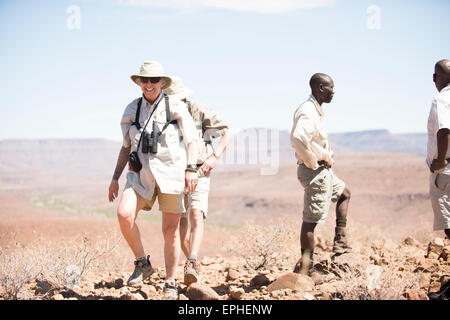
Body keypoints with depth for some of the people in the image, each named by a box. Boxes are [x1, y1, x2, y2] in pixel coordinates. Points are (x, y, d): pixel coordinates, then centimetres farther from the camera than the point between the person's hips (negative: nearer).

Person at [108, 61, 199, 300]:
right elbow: (126, 147, 19)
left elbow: (191, 141, 3)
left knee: (171, 230, 1)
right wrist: (115, 178, 14)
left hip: (170, 173, -2)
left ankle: (171, 283, 15)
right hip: (141, 175, 2)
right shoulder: (132, 110, 12)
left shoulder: (176, 107, 3)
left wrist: (191, 168, -12)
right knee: (124, 214, -23)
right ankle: (142, 264, -3)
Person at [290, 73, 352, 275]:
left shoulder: (314, 109, 13)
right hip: (315, 172, -11)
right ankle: (304, 268, -1)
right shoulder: (308, 112, -19)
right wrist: (313, 163, -23)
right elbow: (299, 138, -37)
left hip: (323, 171, 11)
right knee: (311, 220, -6)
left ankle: (340, 240, 28)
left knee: (344, 193, 27)